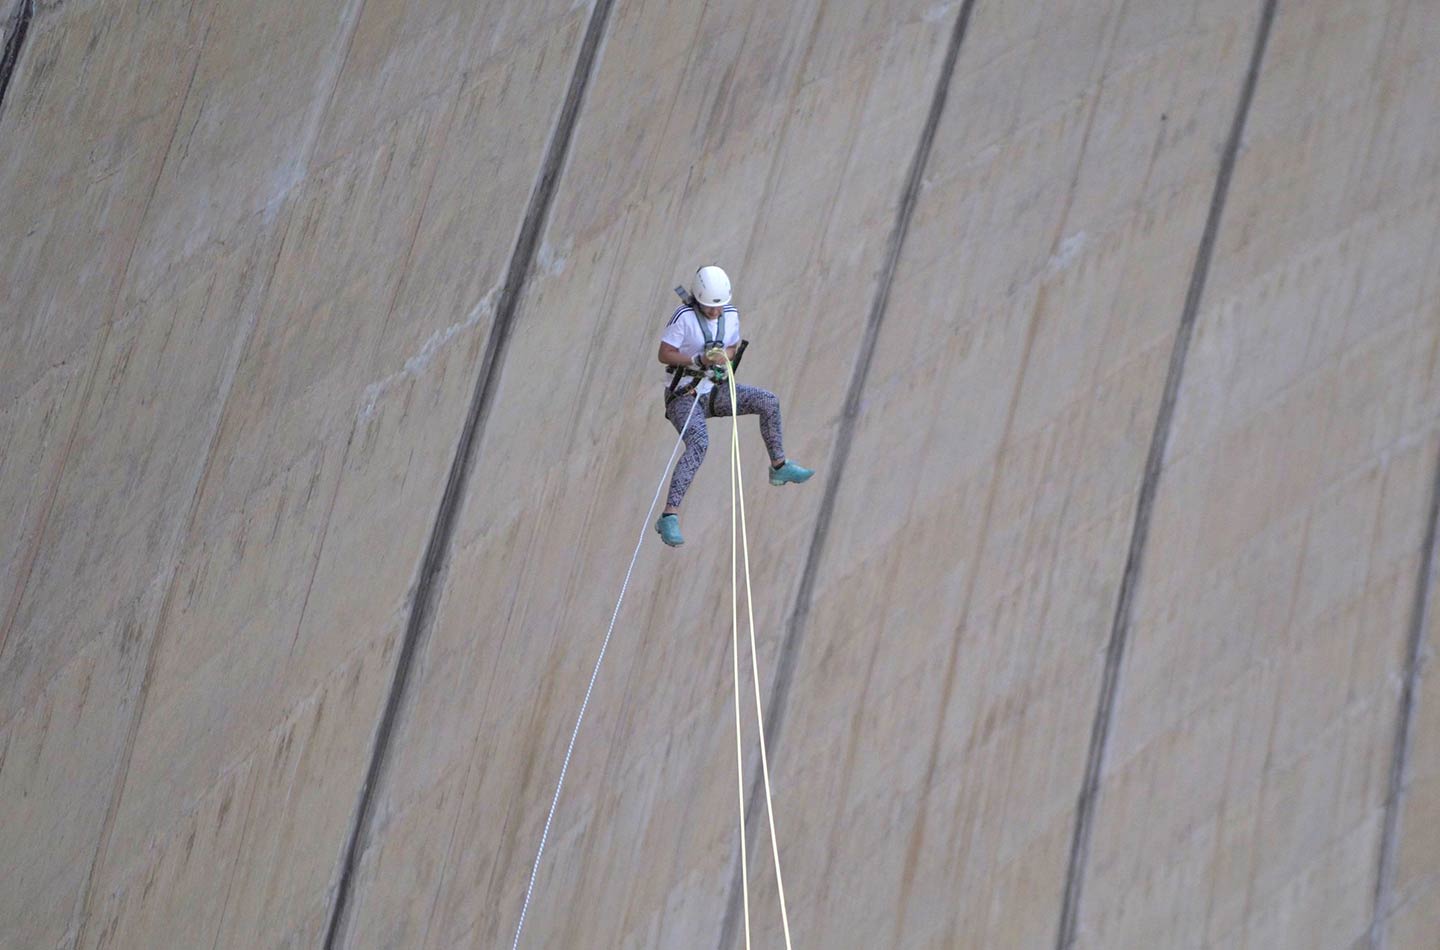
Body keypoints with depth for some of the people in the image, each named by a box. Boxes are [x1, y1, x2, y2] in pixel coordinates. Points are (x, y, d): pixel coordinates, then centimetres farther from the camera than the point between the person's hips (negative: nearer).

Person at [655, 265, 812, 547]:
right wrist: (699, 360, -29)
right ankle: (669, 516, -34)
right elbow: (664, 354, -16)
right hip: (684, 395, -6)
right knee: (699, 443, -31)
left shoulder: (731, 315, -1)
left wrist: (724, 357, -12)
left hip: (714, 391, 6)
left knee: (768, 401, -9)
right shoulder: (683, 316, -19)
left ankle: (779, 467, 8)